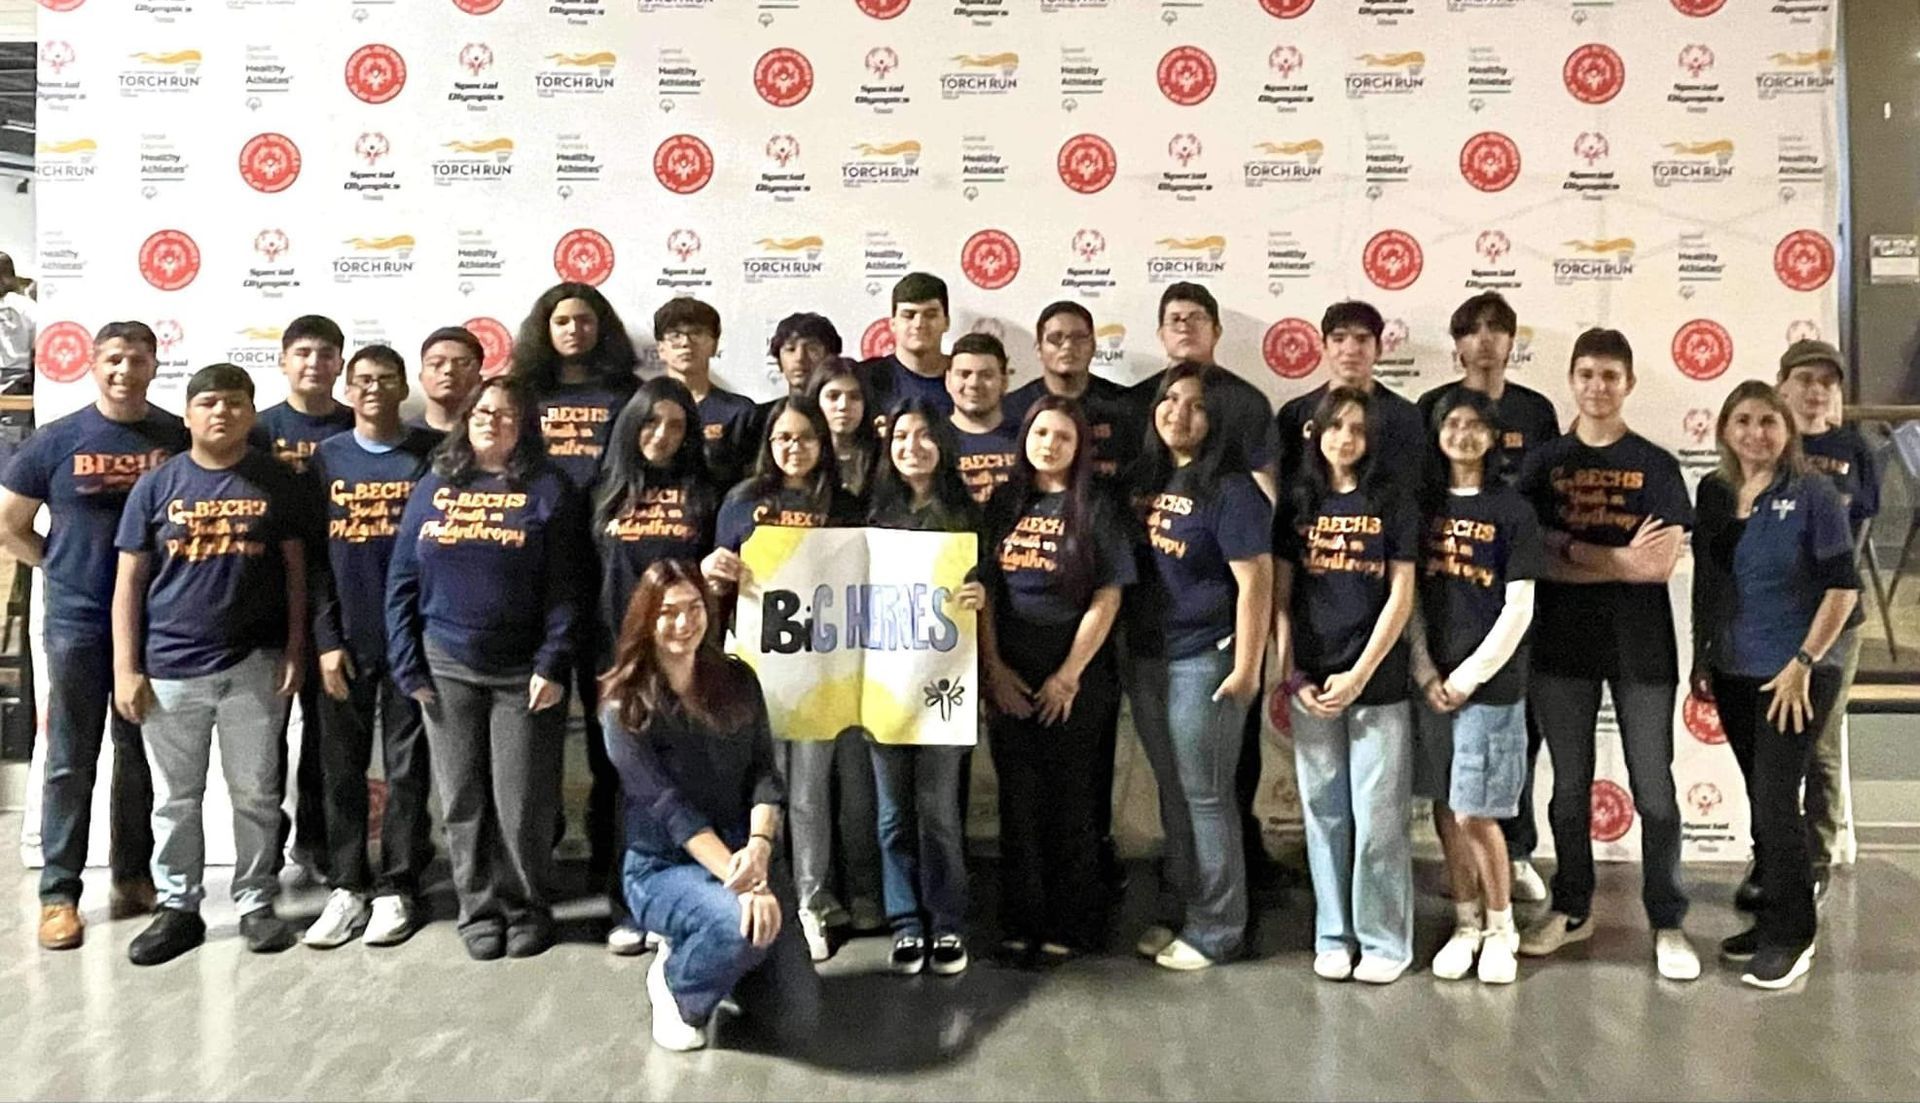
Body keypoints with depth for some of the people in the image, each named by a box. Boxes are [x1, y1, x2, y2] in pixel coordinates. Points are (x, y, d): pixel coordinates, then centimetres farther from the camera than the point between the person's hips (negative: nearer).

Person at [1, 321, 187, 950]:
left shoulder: (179, 439, 1)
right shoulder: (56, 441, -2)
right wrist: (61, 569, 2)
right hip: (77, 624, -1)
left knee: (141, 758, 12)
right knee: (70, 763, 5)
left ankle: (133, 876, 25)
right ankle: (58, 894, 14)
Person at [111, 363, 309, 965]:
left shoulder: (275, 482, 2)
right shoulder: (156, 485, 1)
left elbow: (294, 569, 4)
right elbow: (129, 580, 2)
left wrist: (295, 650, -2)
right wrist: (125, 669, -3)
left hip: (254, 665, 0)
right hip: (170, 668, 0)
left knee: (257, 794, 8)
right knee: (176, 798, 10)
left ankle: (257, 903, 22)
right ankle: (177, 909, 23)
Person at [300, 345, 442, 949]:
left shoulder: (431, 453, 2)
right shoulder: (327, 458, 7)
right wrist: (326, 640, -2)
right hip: (346, 640, 2)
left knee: (407, 768, 4)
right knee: (342, 769, 7)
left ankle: (397, 888, 14)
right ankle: (348, 885, 18)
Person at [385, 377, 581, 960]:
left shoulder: (549, 490, -1)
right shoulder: (433, 487, 9)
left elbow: (563, 588, -6)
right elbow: (402, 583, 8)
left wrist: (553, 665, -13)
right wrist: (408, 666, 1)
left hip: (524, 673, -3)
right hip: (447, 669, 3)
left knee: (522, 805, 2)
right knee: (462, 802, 9)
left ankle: (526, 910, 20)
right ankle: (478, 911, 23)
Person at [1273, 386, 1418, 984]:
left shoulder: (1392, 503, 1)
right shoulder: (1297, 503, 7)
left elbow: (1400, 597, -3)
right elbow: (1281, 597, 7)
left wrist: (1359, 675, -10)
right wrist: (1291, 676, -2)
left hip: (1378, 682, -2)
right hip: (1311, 685, 2)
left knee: (1378, 816, 1)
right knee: (1324, 814, 8)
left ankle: (1384, 941, 14)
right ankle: (1332, 936, 20)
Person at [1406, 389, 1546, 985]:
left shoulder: (1513, 510, -3)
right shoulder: (1424, 506, 7)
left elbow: (1518, 609, -6)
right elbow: (1410, 598, 7)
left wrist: (1469, 676, -10)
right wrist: (1426, 674, -2)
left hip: (1491, 684, -3)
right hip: (1431, 681, 4)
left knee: (1476, 814, -3)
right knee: (1445, 809, 9)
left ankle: (1501, 929, 18)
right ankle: (1466, 924, 24)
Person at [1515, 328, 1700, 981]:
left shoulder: (1655, 466, 1)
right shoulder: (1544, 464, 5)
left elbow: (1662, 564, -10)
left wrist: (1570, 554, -12)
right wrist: (1620, 560, -12)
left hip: (1640, 648, -1)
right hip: (1562, 645, 2)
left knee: (1654, 790, 3)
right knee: (1569, 786, 11)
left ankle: (1667, 924, 15)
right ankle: (1571, 910, 24)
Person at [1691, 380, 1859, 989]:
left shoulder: (1813, 494, -9)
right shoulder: (1714, 492, 6)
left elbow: (1844, 585, -11)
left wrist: (1803, 663, -15)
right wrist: (1701, 656, 11)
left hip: (1794, 676, -5)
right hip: (1733, 673, 5)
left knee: (1776, 801, -4)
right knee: (1760, 800, 13)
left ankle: (1790, 937, 10)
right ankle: (1771, 916, 26)